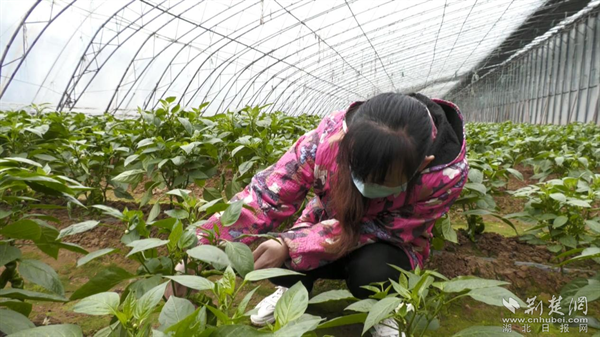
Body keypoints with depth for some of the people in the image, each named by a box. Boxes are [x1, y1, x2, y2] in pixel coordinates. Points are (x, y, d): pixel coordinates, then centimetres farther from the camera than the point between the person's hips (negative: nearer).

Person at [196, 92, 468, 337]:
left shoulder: (446, 173, -33)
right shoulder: (332, 134, -32)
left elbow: (373, 231, -29)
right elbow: (266, 195, -30)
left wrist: (289, 247, -39)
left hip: (387, 243, 0)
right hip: (328, 226, 1)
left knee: (373, 271, -35)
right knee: (280, 260, -29)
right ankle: (294, 290, 9)